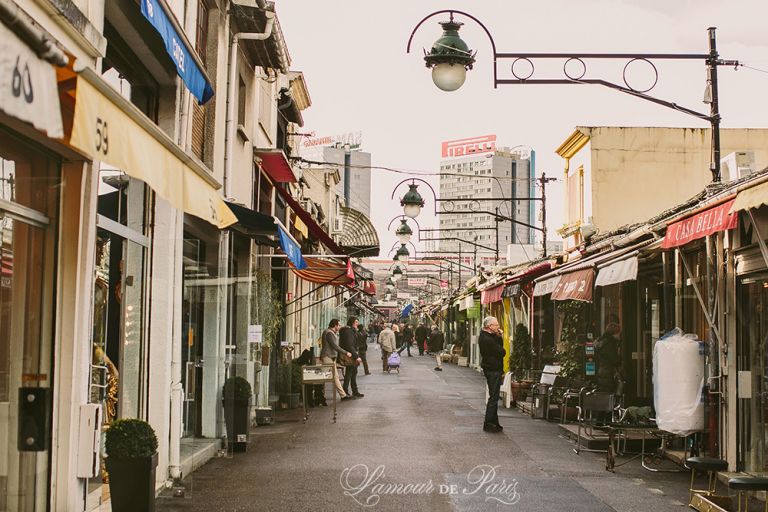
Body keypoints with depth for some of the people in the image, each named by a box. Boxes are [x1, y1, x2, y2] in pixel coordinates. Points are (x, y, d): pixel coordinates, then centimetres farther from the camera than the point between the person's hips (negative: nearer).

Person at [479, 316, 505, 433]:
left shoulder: (487, 336, 11)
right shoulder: (487, 339, -22)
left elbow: (500, 346, 13)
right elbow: (502, 352, -20)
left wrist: (499, 336, -1)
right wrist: (502, 350, 1)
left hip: (492, 369, 11)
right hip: (493, 370, -11)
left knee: (494, 397, 15)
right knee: (493, 397, -6)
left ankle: (494, 422, 22)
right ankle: (489, 424, -2)